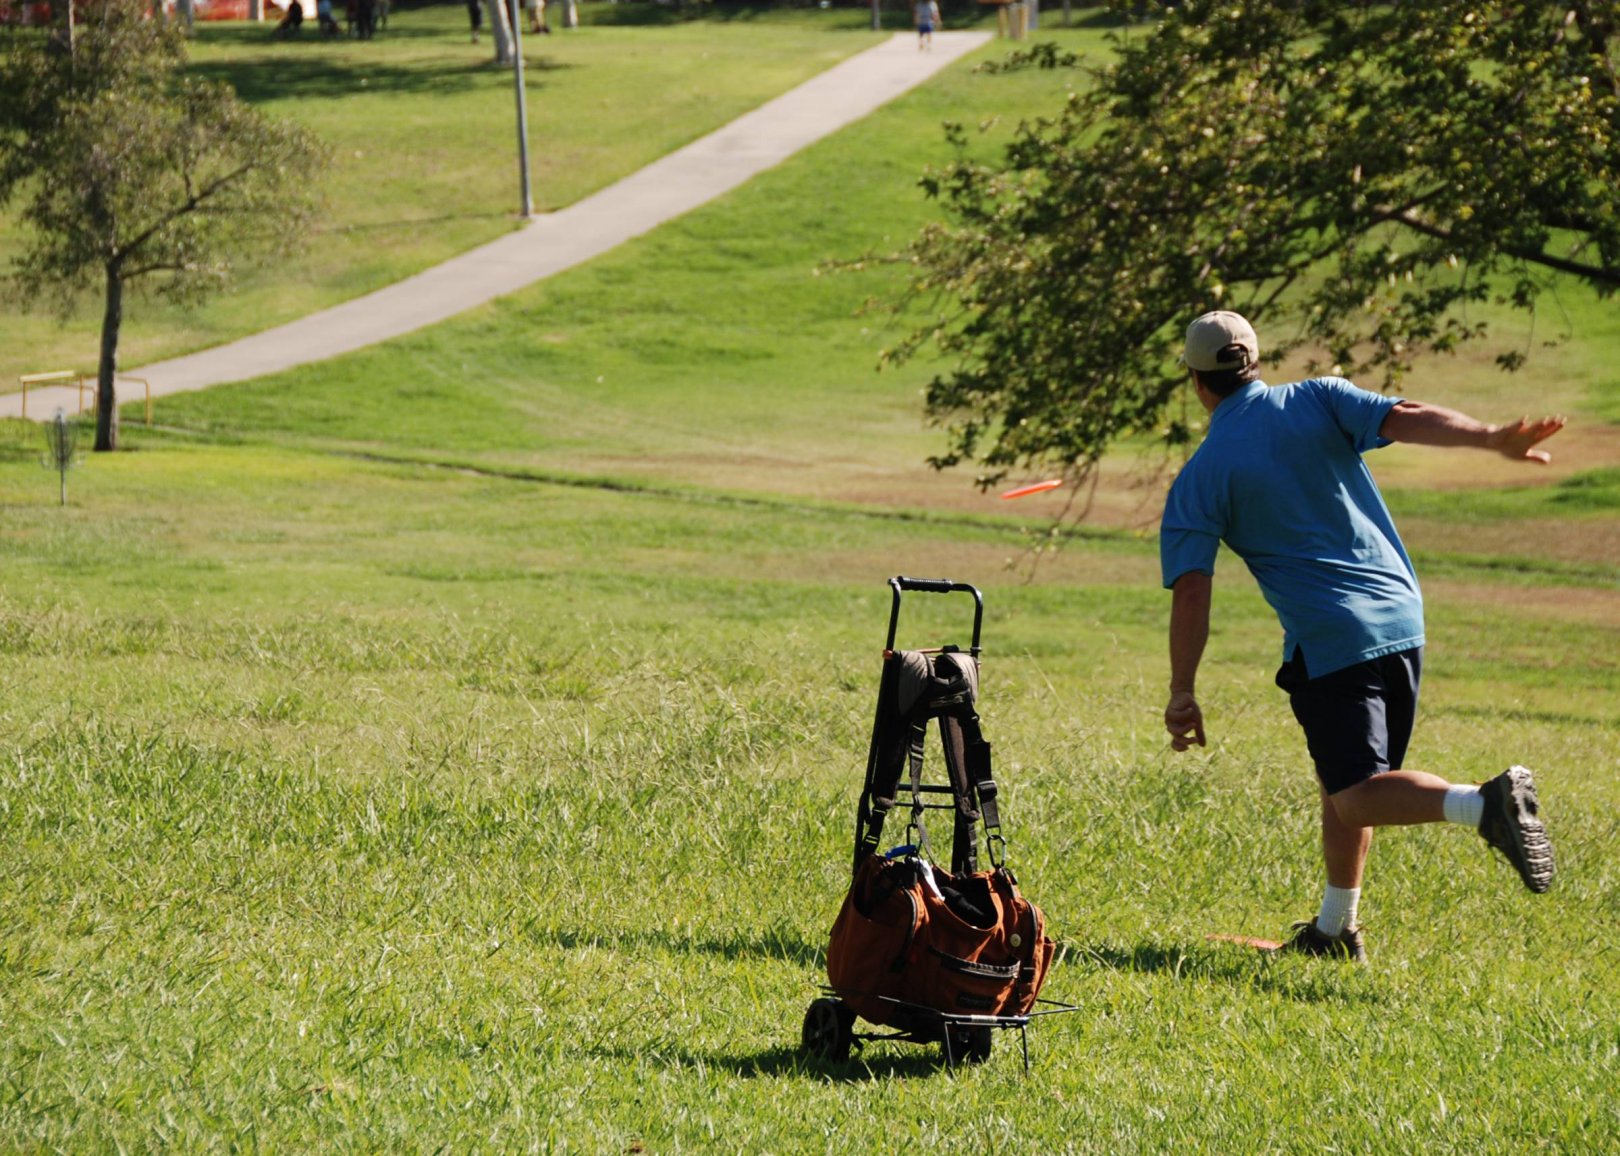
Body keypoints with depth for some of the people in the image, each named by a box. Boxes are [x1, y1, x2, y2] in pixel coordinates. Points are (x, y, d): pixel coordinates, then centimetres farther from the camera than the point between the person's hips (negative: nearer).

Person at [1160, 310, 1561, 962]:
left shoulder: (1201, 477, 0)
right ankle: (1335, 930, 24)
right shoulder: (1319, 399, 7)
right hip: (1401, 619, 5)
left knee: (1357, 795, -7)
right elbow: (1405, 420, -11)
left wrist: (1182, 692, -4)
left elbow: (1191, 590, -7)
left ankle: (1484, 804, -33)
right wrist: (1493, 439, -22)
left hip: (1328, 643, -5)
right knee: (1349, 784, 19)